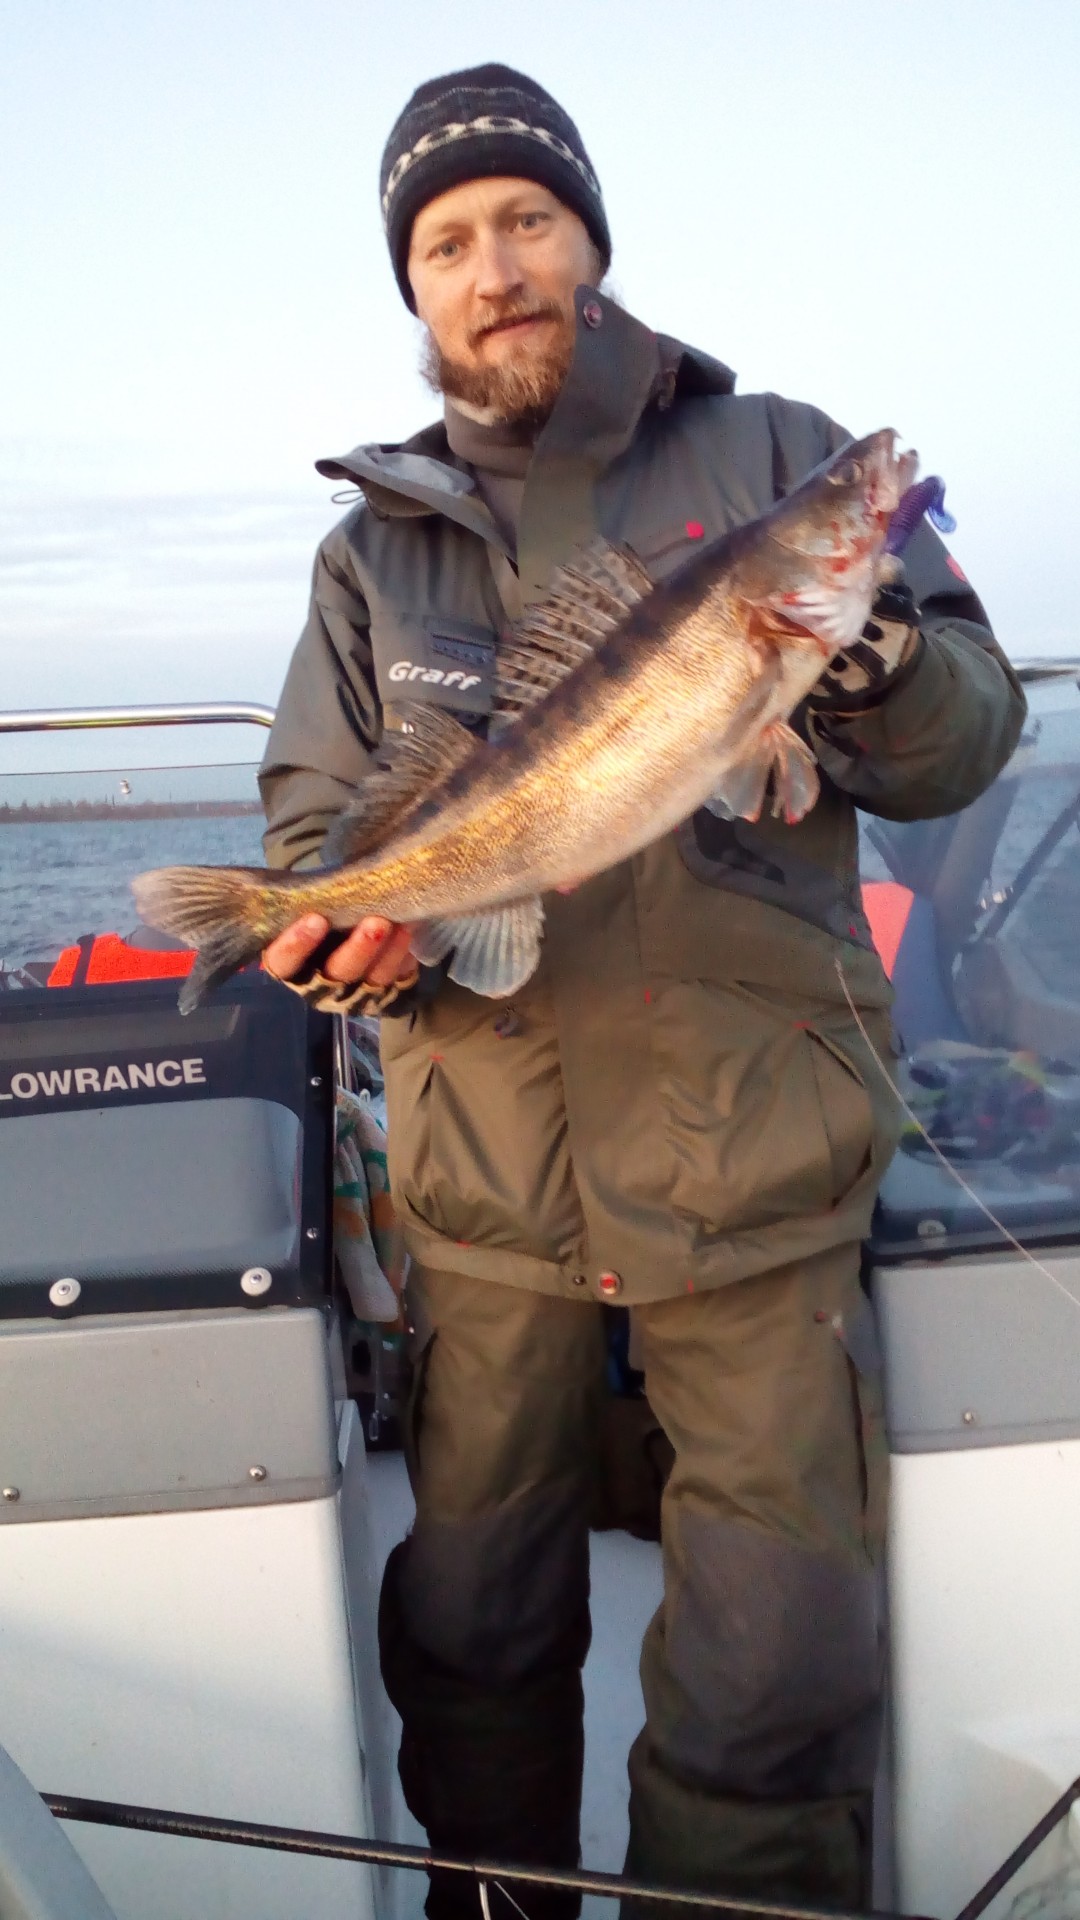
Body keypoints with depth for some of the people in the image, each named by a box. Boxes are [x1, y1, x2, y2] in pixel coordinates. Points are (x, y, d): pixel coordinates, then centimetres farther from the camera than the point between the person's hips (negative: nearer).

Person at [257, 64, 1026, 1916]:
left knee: (775, 1674, 2)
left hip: (753, 1163, -2)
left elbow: (967, 741, 0)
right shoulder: (375, 548, 11)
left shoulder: (774, 457, 5)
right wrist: (346, 925, -11)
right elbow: (311, 815, 12)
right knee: (473, 1626, 17)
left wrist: (878, 665, -23)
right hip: (482, 1172, 3)